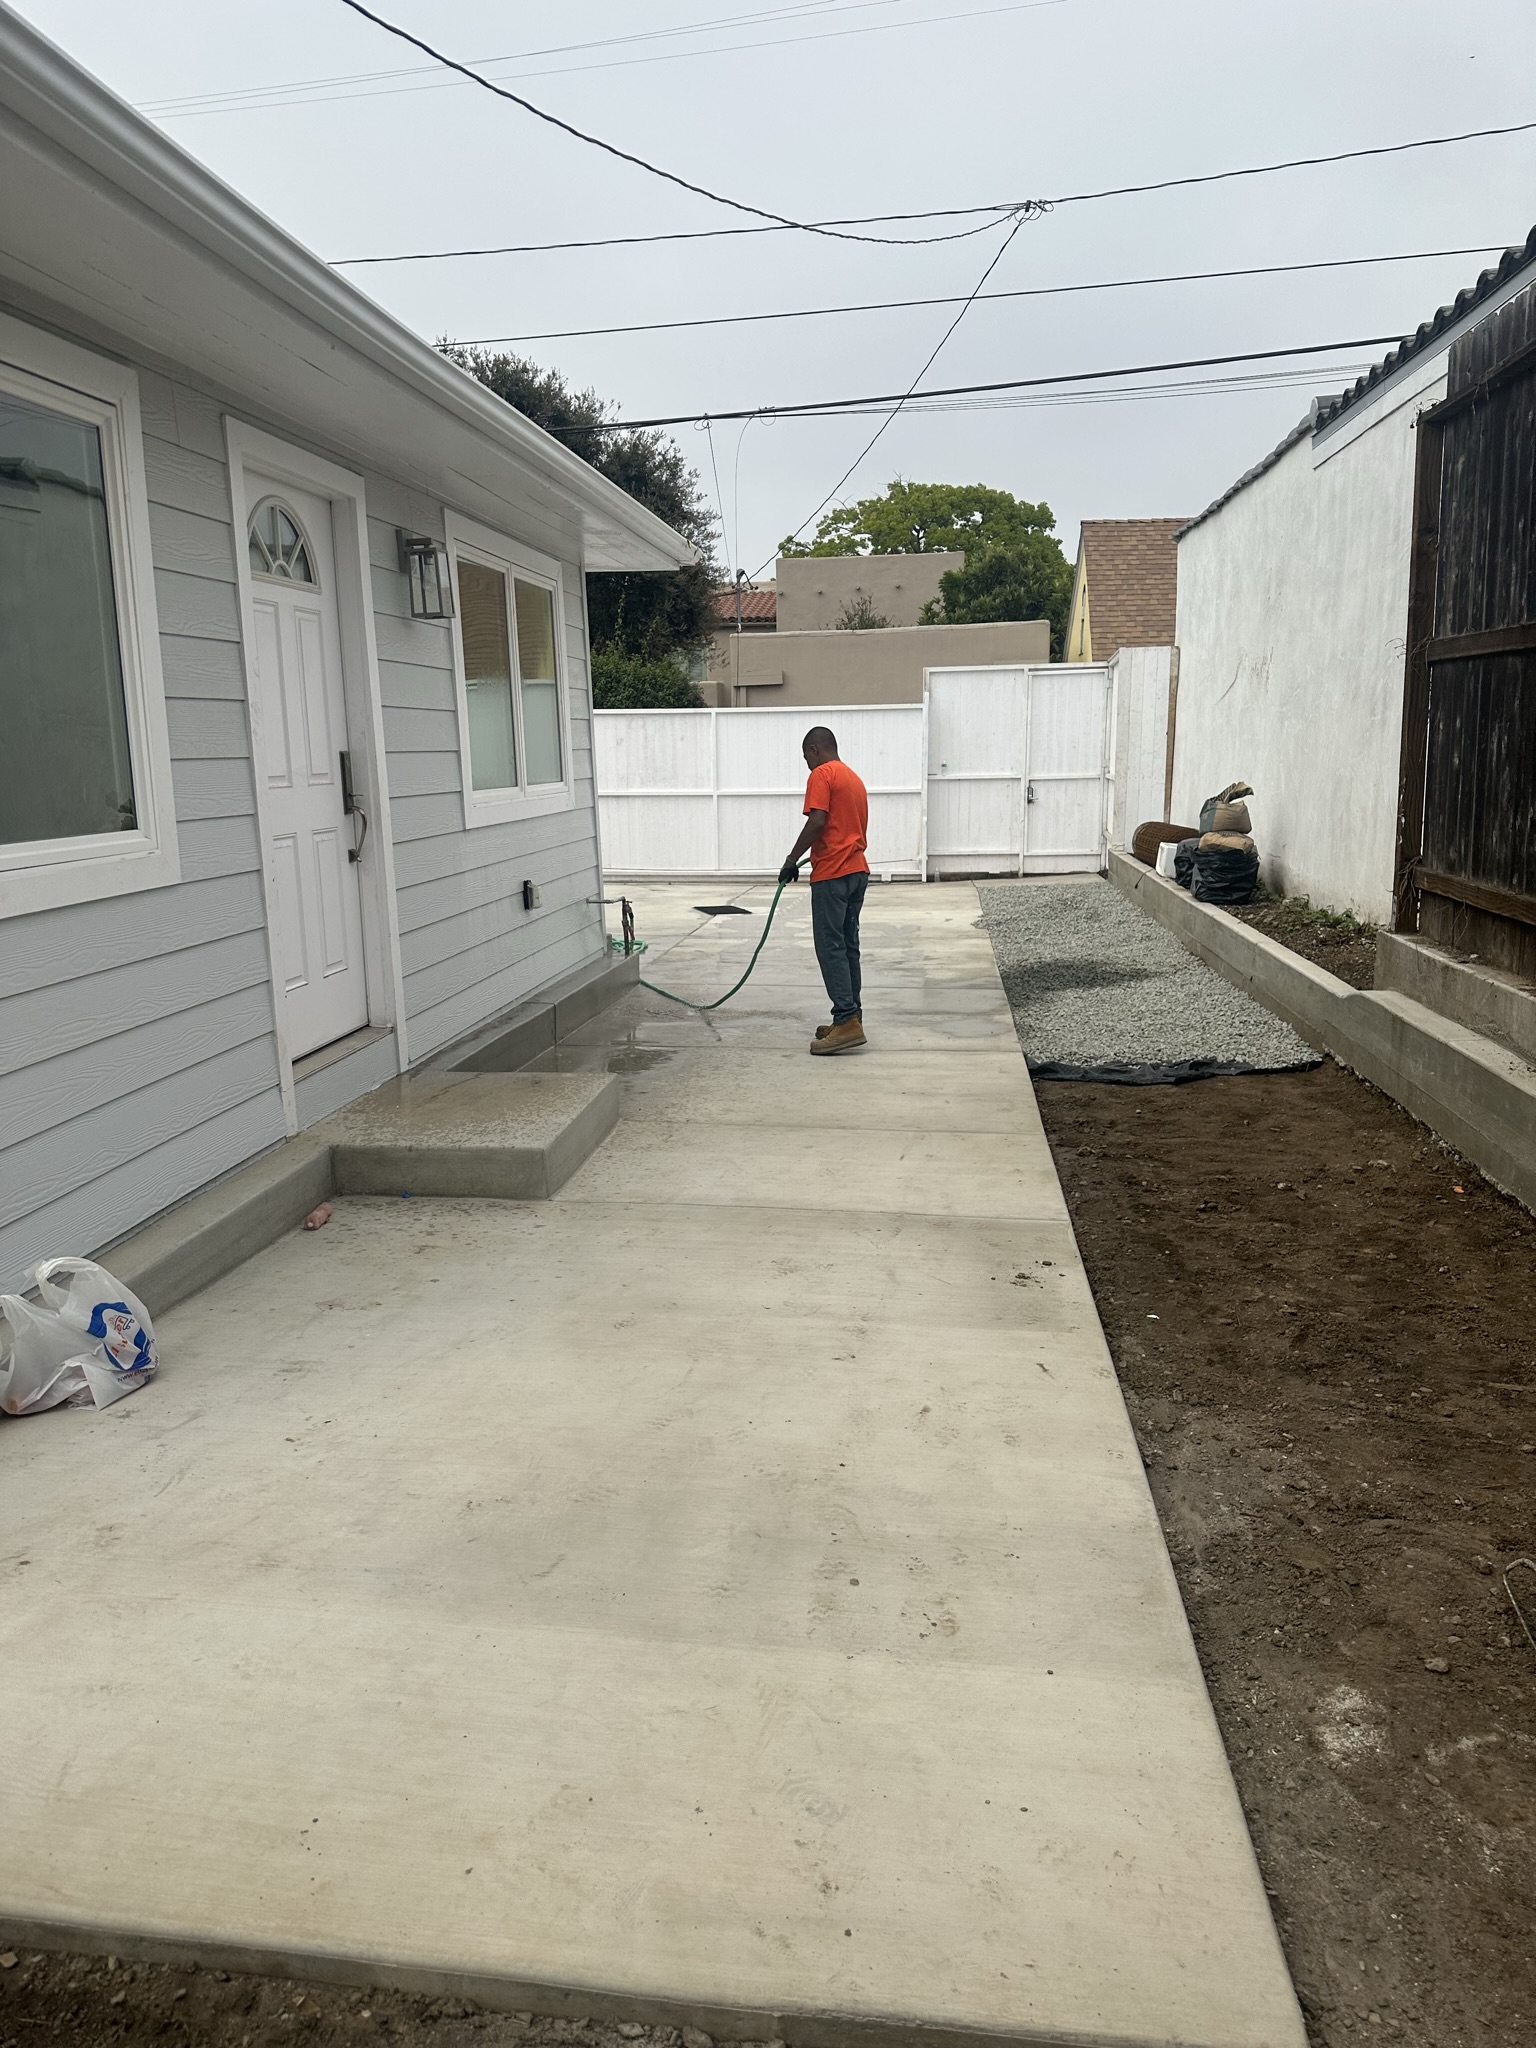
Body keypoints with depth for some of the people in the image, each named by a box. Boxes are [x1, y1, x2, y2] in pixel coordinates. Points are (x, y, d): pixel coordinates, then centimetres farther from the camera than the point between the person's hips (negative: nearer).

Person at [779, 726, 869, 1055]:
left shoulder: (822, 774, -7)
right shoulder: (854, 778, 21)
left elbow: (817, 821, -18)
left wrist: (791, 861, -10)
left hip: (832, 874, -9)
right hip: (857, 870, 9)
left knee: (831, 948, -10)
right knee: (848, 947, 11)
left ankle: (847, 1021, -15)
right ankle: (850, 1018, 14)